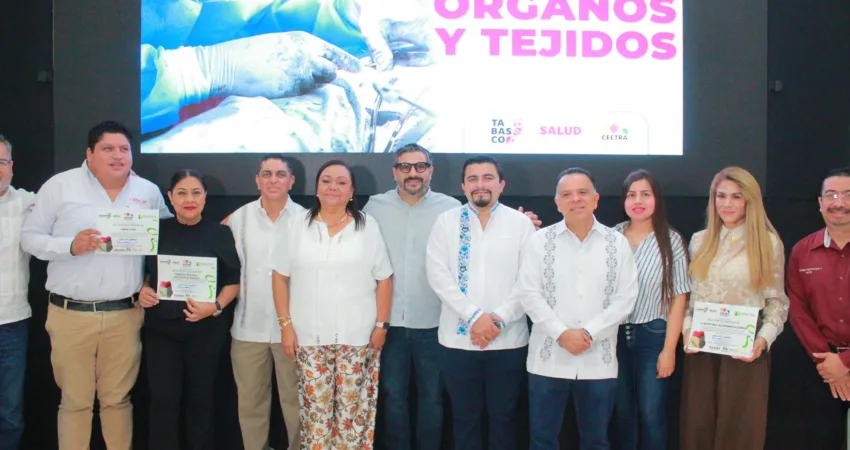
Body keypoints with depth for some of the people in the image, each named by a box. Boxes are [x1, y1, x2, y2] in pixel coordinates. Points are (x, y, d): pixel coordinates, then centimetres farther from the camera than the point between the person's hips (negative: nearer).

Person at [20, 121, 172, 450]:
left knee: (118, 398, 11)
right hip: (71, 313, -2)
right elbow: (29, 237, 0)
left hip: (124, 314, 2)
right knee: (75, 401, 8)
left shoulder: (149, 191, 7)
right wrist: (70, 246, -17)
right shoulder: (61, 186, -1)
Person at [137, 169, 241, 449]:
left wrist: (216, 307, -15)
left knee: (200, 397, 10)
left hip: (205, 329, -1)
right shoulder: (158, 231, 2)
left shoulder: (219, 234, -2)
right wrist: (143, 291, -7)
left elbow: (233, 280, 0)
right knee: (163, 399, 0)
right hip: (161, 327, 1)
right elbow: (143, 272, 14)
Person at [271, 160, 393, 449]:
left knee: (353, 406, 3)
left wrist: (381, 325, -2)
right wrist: (286, 325, -1)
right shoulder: (298, 225, 3)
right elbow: (280, 276, 5)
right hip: (310, 336, 1)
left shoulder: (367, 225, 2)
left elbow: (383, 278, 3)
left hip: (357, 335, -1)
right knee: (315, 406, 5)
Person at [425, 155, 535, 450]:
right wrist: (474, 316, -14)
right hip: (458, 338, 1)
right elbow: (438, 274, -6)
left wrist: (499, 318, -13)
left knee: (504, 416, 12)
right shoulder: (446, 221, 2)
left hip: (509, 339, 0)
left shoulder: (520, 222, 1)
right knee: (465, 416, 12)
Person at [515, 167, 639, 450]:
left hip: (599, 360, 1)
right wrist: (562, 333, -14)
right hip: (549, 358, -1)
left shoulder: (617, 243, 4)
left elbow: (625, 298, -2)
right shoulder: (540, 240, 1)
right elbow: (528, 294, -4)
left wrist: (590, 333, -13)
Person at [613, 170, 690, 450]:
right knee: (622, 411, 14)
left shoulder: (671, 240, -5)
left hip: (653, 334, -2)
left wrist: (669, 348, -7)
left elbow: (678, 297, -5)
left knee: (651, 413, 5)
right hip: (616, 333, 2)